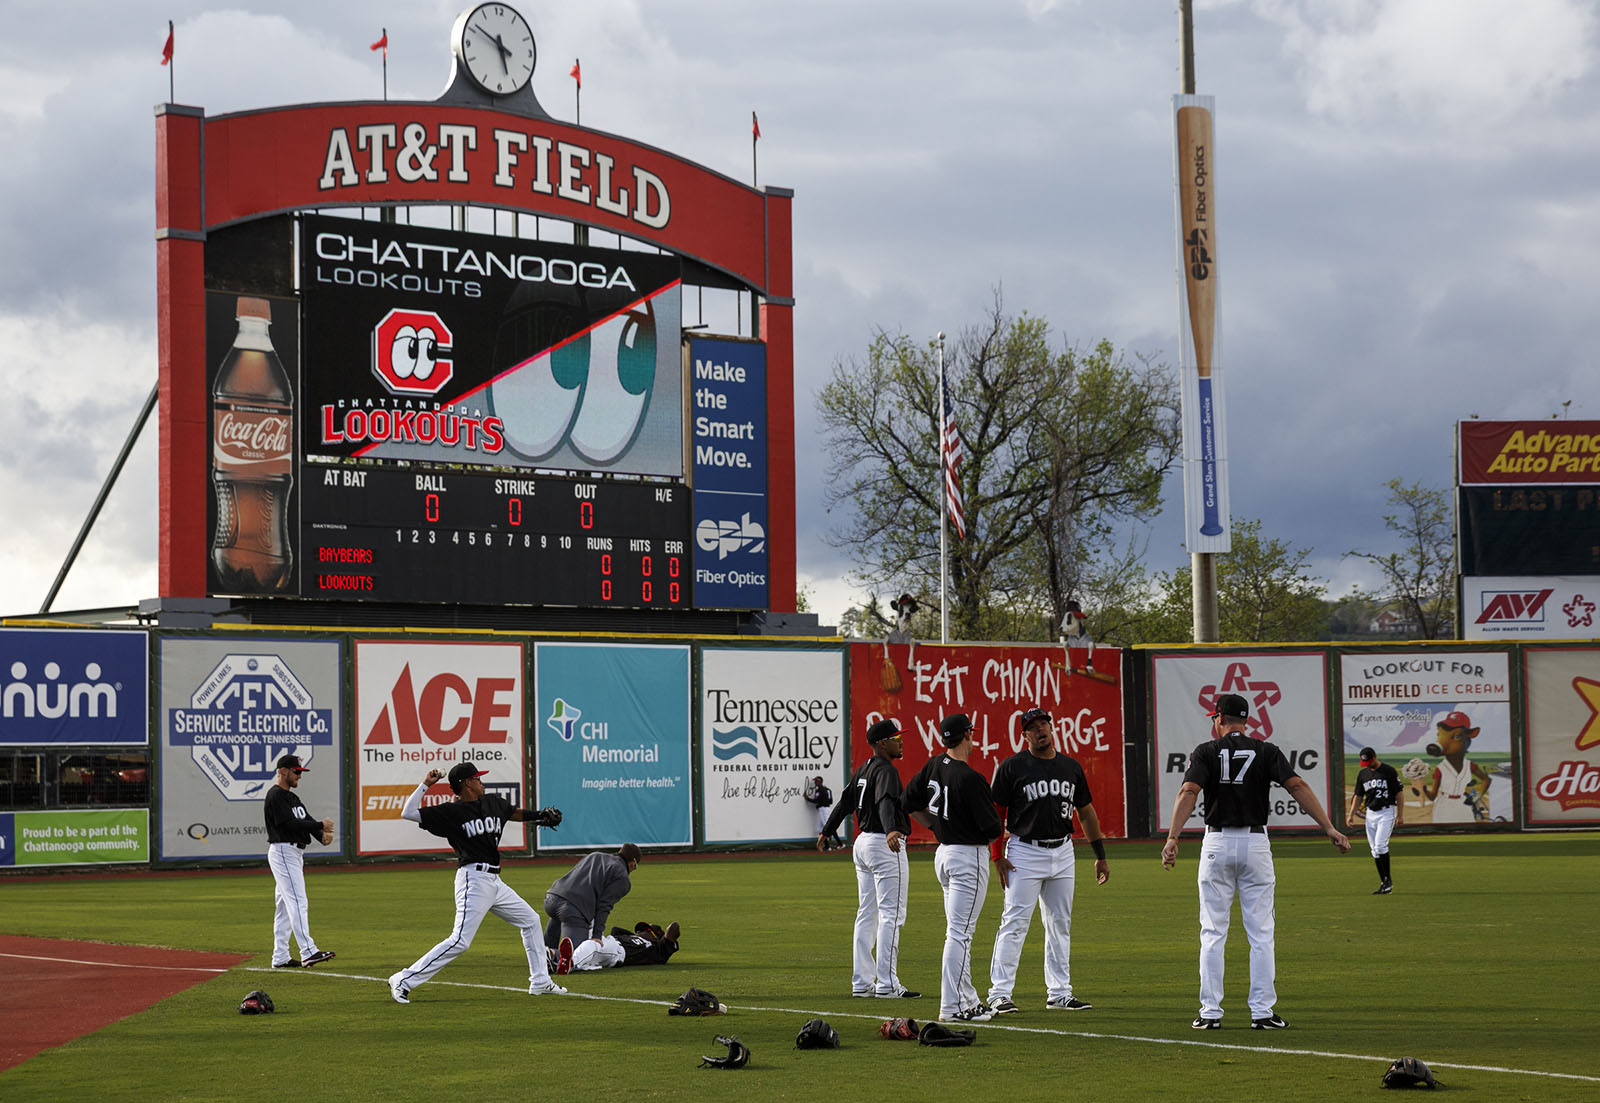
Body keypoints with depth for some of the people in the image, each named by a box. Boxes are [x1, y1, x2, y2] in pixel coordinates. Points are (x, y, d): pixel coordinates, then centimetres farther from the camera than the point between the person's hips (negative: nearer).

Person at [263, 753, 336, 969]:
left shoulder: (291, 797, 19)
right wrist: (320, 825, -21)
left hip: (294, 854, 10)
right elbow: (290, 824, -22)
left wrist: (322, 835, -10)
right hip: (283, 852, -10)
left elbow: (306, 821, 10)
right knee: (298, 902, -16)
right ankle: (308, 952, -22)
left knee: (285, 906, 9)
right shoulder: (276, 796, -13)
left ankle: (280, 957, 11)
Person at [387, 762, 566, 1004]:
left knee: (530, 920, 17)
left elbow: (513, 813, 34)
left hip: (494, 881, 8)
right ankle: (404, 981, -14)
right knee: (460, 941, -16)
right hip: (473, 878, -8)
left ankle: (540, 982, 27)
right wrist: (425, 785, -11)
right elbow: (408, 813, -11)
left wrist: (539, 815, 22)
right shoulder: (450, 812, -7)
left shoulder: (493, 802, 13)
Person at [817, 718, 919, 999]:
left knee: (867, 914, 12)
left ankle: (862, 982, 14)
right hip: (886, 847, -10)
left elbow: (846, 802, 22)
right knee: (891, 915, -8)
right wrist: (891, 831, -51)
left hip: (863, 843, 10)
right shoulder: (885, 770, -15)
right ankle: (887, 983, -10)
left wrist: (826, 832, 34)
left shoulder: (864, 770, 13)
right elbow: (885, 803, -34)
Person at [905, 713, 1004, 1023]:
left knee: (959, 931, 17)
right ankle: (952, 1007, -5)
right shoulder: (970, 779, -21)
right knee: (959, 933, -6)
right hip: (969, 856, -8)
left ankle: (967, 999, 23)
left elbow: (910, 804, 11)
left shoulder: (934, 766, 2)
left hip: (943, 852, 8)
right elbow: (993, 830, -19)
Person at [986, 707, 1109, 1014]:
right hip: (1025, 853, -5)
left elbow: (1086, 811, 16)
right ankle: (999, 994, -7)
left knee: (1060, 925, 9)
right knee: (1014, 923, -9)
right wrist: (998, 856, -12)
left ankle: (1059, 993, 16)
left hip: (1063, 851, 5)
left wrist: (1100, 856, 13)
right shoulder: (1012, 767, -5)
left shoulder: (1071, 766, 10)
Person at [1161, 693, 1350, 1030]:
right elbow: (1298, 786, -10)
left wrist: (1172, 838, -25)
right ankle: (1262, 1012, 1)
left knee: (1213, 933, 5)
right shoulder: (1266, 752, 2)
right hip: (1256, 844, 1)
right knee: (1261, 933, 4)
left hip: (1216, 843, -1)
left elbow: (1188, 792, -16)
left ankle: (1210, 1012, 3)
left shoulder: (1206, 752, -1)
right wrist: (1329, 829, -14)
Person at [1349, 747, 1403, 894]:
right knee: (1374, 849, 3)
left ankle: (1388, 881, -11)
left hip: (1386, 812, -6)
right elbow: (1358, 796, 15)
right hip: (1370, 814, 6)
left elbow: (1399, 794, -5)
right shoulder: (1363, 774, 10)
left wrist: (1400, 815, -11)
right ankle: (1384, 883, 8)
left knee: (1380, 845, -18)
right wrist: (1352, 814, 4)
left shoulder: (1388, 771, -5)